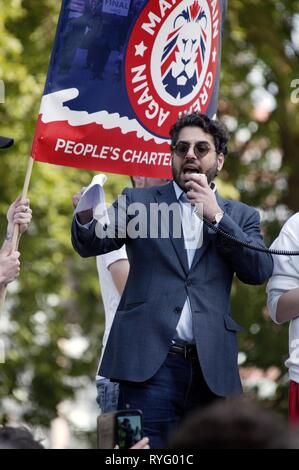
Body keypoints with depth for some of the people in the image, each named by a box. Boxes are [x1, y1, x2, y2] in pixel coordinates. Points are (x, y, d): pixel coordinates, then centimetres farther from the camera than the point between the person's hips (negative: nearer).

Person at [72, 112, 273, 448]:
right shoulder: (138, 201, 12)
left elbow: (260, 271, 1)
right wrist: (86, 218, -23)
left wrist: (216, 215, -7)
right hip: (149, 362, -2)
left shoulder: (240, 216, 15)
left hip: (211, 369, 2)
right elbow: (92, 244, 0)